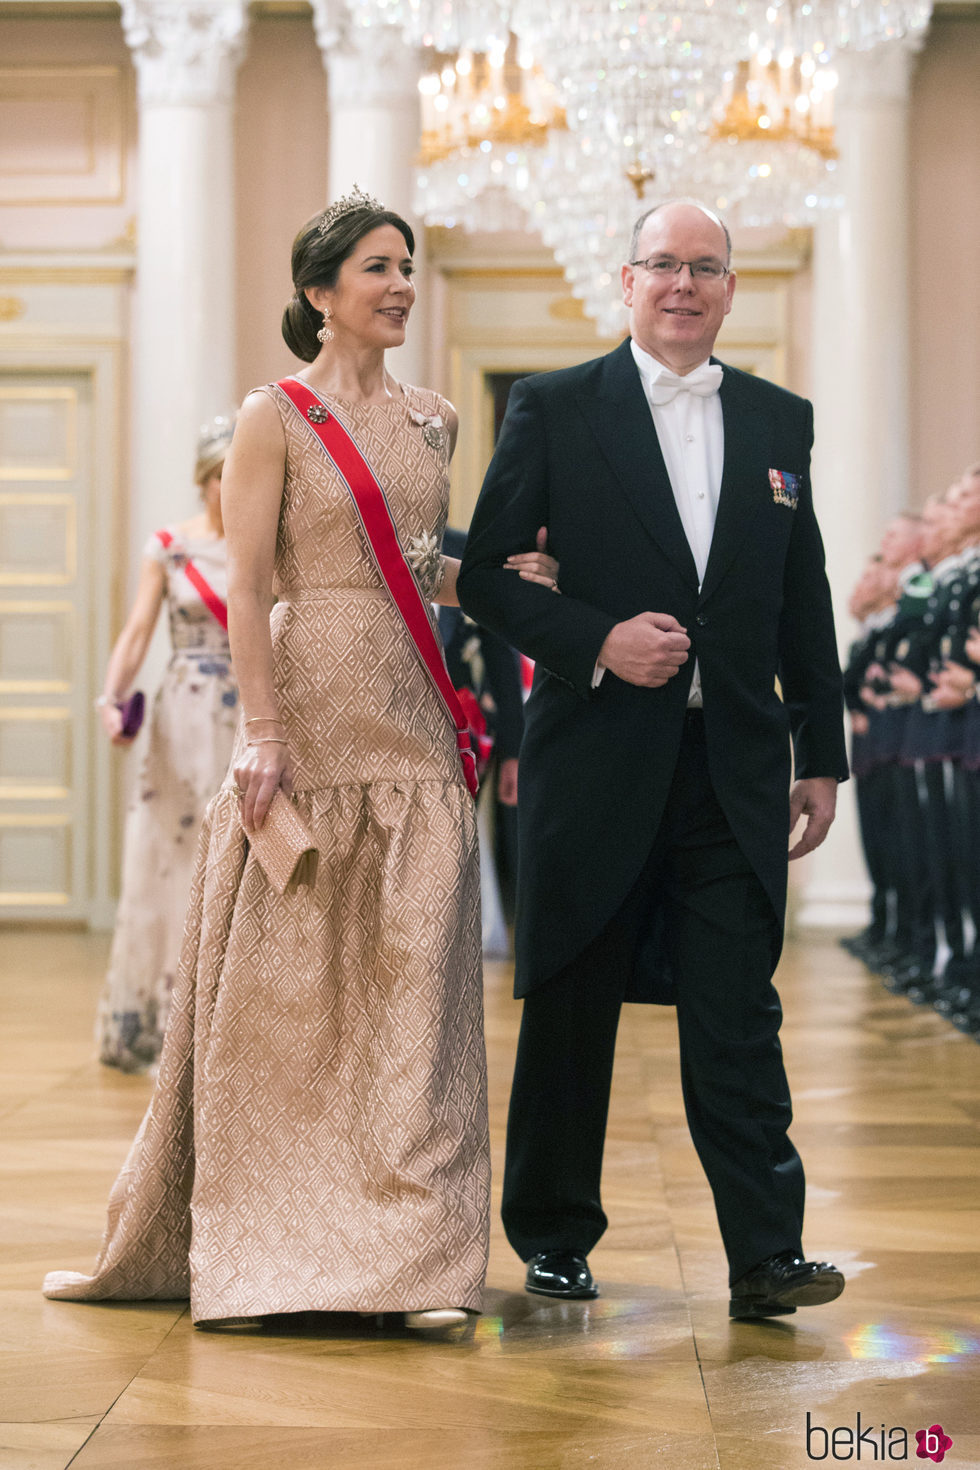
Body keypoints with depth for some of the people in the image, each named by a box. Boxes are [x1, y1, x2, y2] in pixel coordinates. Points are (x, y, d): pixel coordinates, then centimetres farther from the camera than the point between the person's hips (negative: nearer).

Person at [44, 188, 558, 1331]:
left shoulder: (431, 420, 14)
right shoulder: (276, 418, -3)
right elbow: (247, 586, -8)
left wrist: (500, 574, 5)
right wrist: (263, 730, -16)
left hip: (412, 721, 5)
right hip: (310, 709, -5)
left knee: (409, 985, 2)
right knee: (280, 981, 1)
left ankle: (409, 1254, 5)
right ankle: (245, 1244, 14)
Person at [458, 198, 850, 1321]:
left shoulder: (780, 419, 11)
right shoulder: (554, 410, 1)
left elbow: (804, 598, 13)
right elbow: (487, 574, 0)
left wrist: (820, 754, 11)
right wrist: (597, 640, -14)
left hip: (734, 766, 2)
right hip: (597, 756, -2)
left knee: (738, 1013, -3)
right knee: (571, 1006, 8)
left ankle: (766, 1254, -2)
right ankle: (553, 1234, 22)